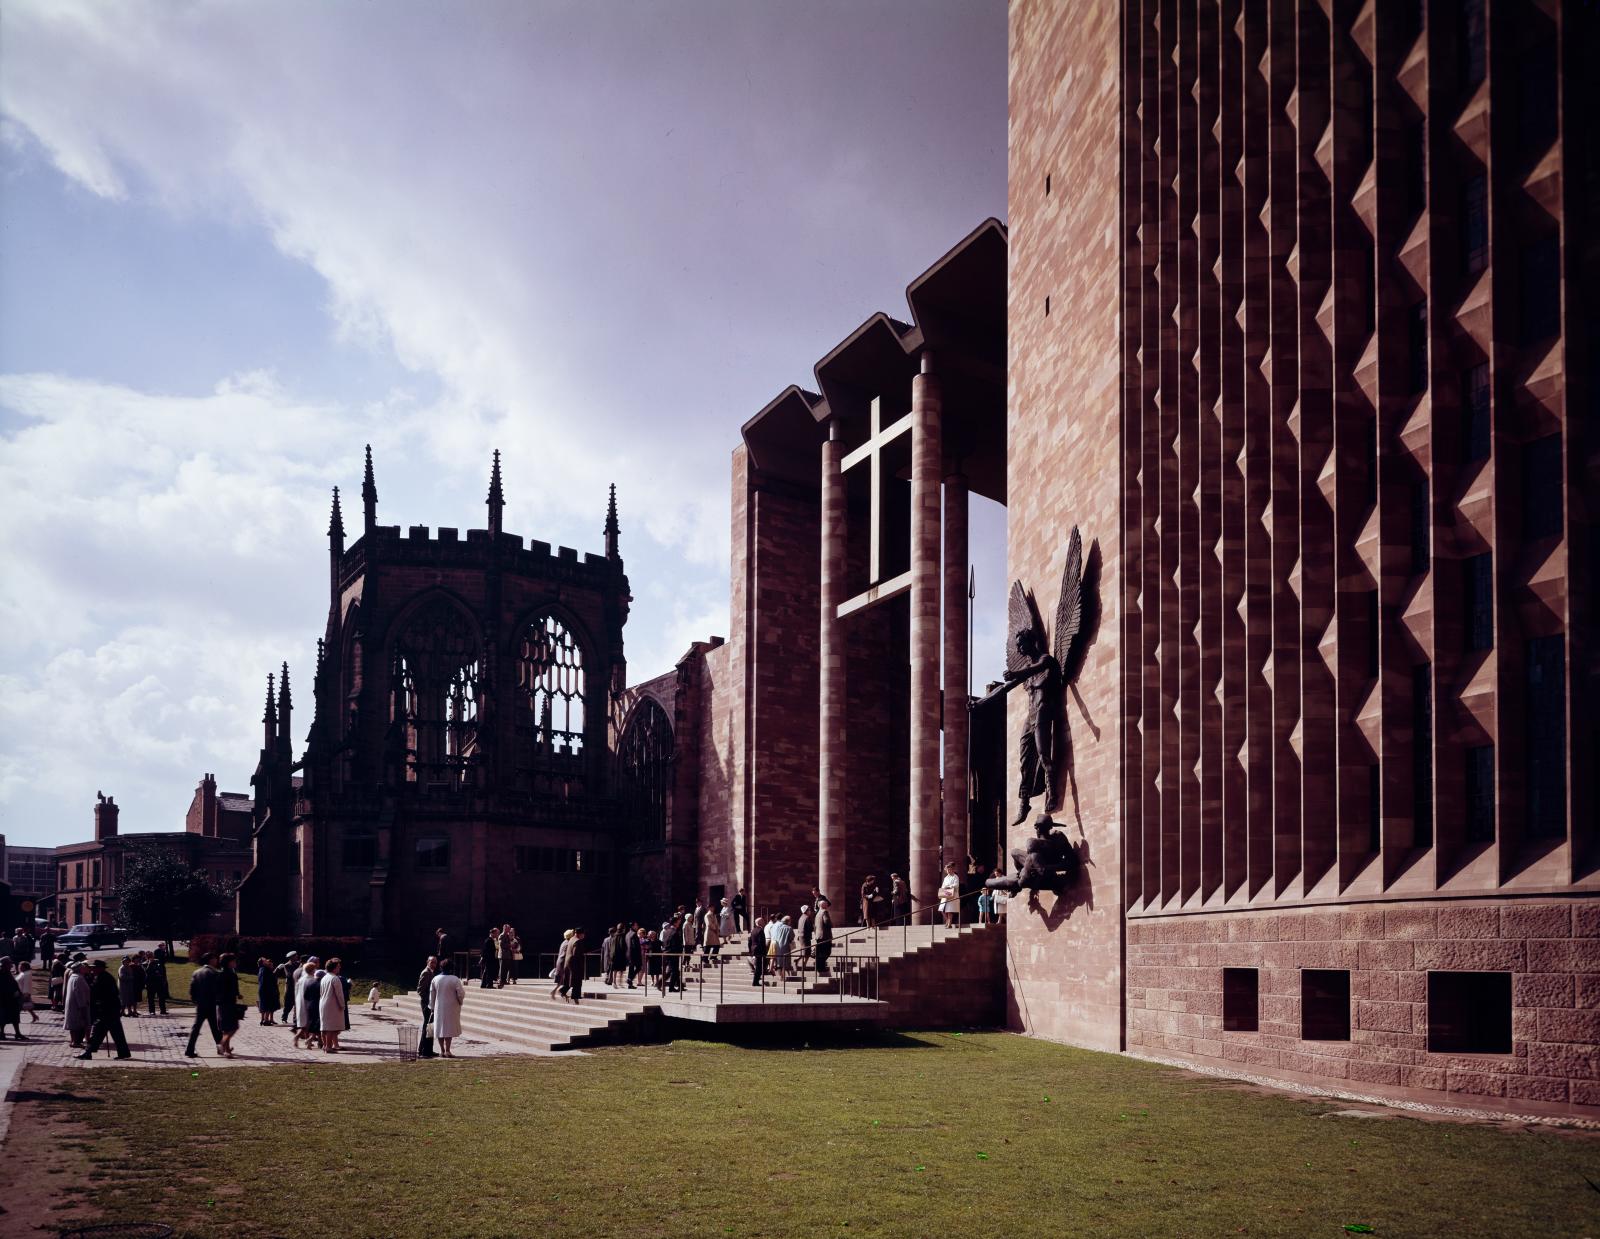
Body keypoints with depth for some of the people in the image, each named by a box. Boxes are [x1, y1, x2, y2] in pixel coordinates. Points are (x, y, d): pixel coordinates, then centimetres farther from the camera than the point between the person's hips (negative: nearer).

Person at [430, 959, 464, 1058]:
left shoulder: (435, 979, -1)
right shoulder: (455, 979, -13)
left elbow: (432, 995, 5)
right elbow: (460, 994, -10)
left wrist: (432, 1007, 15)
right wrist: (460, 1001, 10)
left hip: (439, 1008, 3)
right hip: (451, 1008, -3)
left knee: (440, 1027, 11)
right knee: (449, 1028, 0)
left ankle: (442, 1050, 15)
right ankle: (447, 1050, -5)